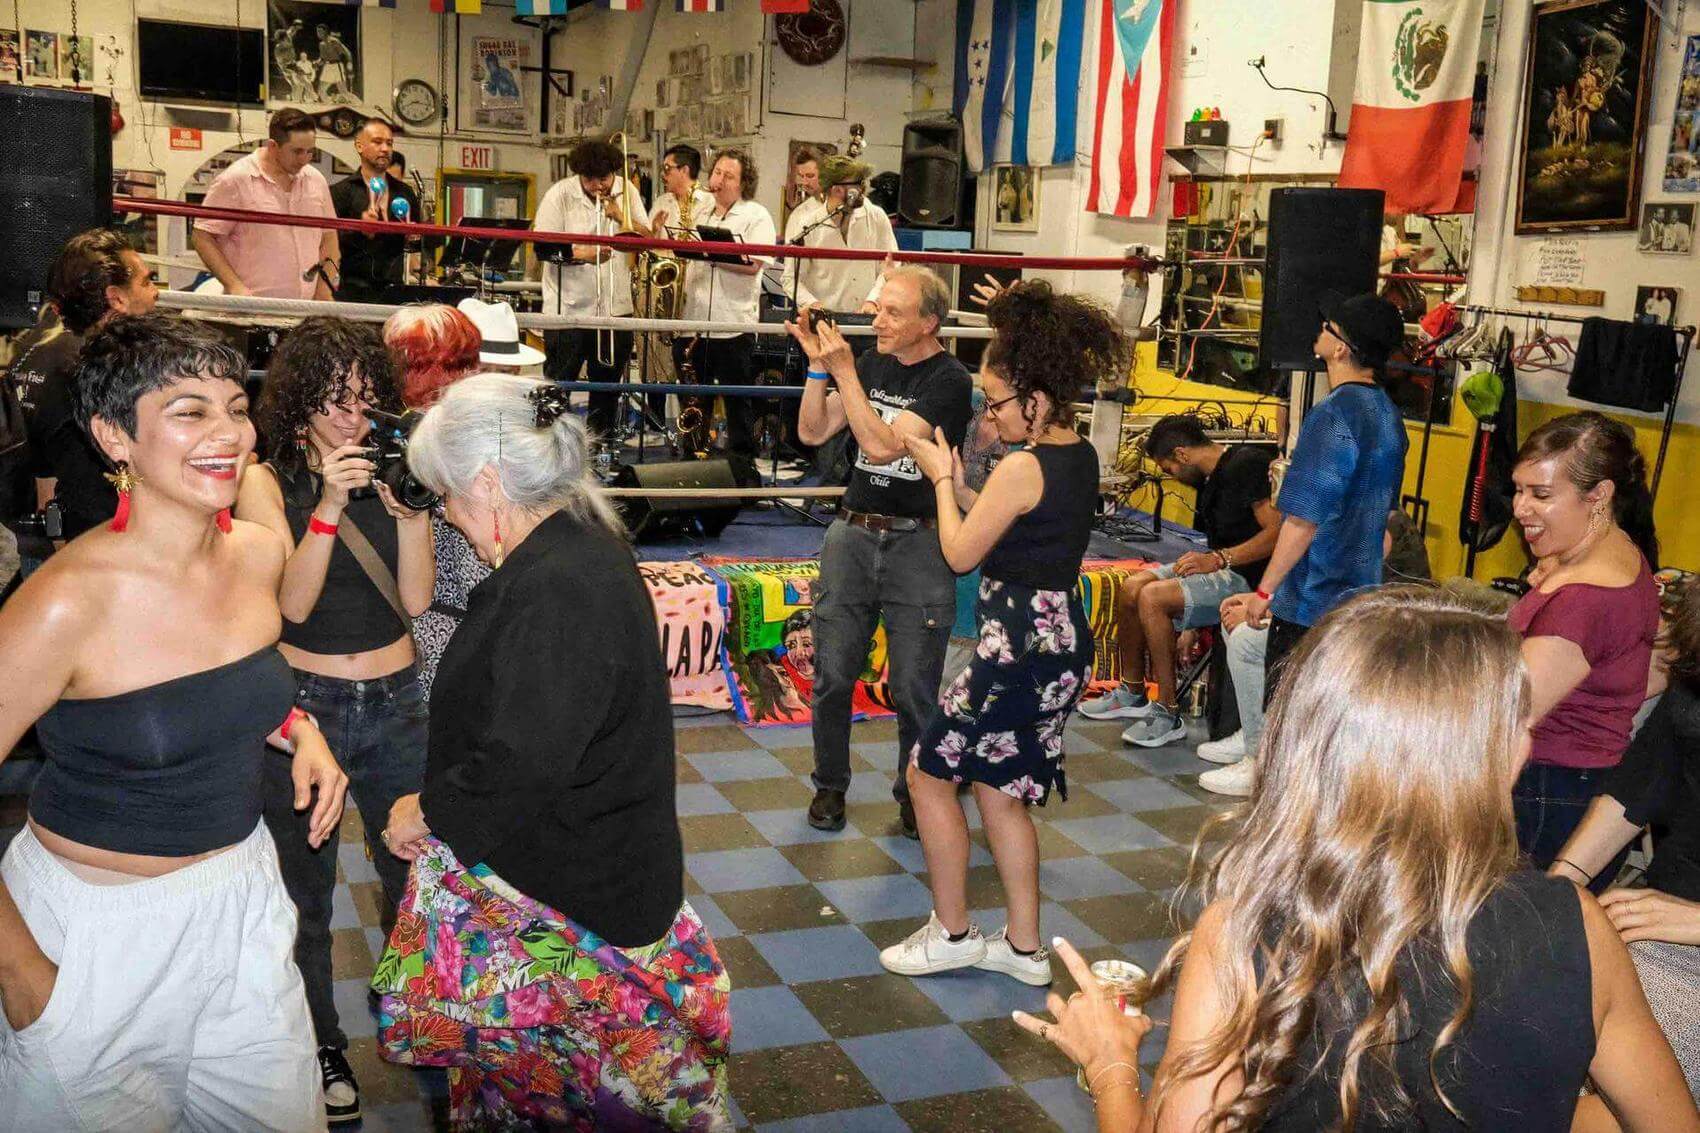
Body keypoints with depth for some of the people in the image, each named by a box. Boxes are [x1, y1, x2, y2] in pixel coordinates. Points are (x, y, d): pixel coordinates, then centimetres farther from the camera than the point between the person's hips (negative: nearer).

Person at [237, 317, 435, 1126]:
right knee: (306, 888, 10)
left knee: (413, 872, 11)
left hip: (396, 702, 2)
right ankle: (322, 1046, 29)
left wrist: (409, 507, -17)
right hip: (305, 702, -2)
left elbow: (414, 600, -5)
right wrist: (329, 505, -25)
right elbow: (292, 602, -16)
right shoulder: (267, 482, -5)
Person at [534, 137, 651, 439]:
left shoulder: (626, 193, 5)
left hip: (615, 308, 4)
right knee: (557, 386, 0)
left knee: (608, 388, 12)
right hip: (567, 309, -3)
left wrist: (620, 216, -14)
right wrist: (583, 254, -24)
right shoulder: (559, 195, -5)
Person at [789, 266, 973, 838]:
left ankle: (914, 793, 19)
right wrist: (819, 365, -6)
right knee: (833, 675, 7)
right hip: (852, 534, 5)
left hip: (918, 543, -5)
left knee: (915, 687, 0)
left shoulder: (949, 381, -10)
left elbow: (883, 446, -21)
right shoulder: (872, 363, 8)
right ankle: (830, 786, 24)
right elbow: (812, 432, 6)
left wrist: (844, 371, -19)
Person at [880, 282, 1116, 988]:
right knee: (999, 786, 18)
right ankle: (1024, 946, 25)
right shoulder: (1080, 456, 8)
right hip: (1062, 638, 10)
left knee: (930, 771, 6)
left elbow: (961, 553, -11)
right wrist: (955, 480, 10)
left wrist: (941, 478, 2)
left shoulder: (1022, 468, -20)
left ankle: (952, 933, 18)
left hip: (1022, 645, -10)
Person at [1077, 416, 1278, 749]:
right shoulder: (1209, 480, 15)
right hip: (1219, 566, 10)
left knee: (1152, 597, -24)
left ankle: (1168, 715, -15)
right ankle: (1132, 695, 16)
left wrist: (1219, 559, -23)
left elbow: (1278, 531, -23)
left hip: (1247, 575, -10)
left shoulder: (1249, 464, -15)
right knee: (1130, 589, 1)